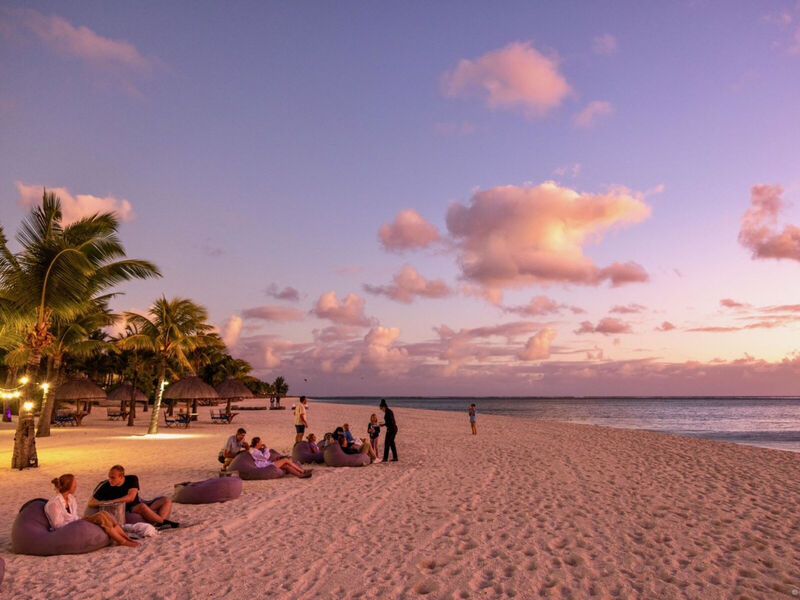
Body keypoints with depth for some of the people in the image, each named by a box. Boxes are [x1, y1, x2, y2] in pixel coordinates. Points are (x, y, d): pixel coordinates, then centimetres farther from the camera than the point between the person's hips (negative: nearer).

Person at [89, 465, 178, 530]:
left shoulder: (132, 479, -6)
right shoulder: (106, 486, -8)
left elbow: (131, 497, -17)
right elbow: (91, 502, -3)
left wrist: (111, 501, -20)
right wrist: (104, 503, -20)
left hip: (140, 506, 5)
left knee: (167, 501, -7)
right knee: (142, 506, -39)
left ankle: (160, 523, -33)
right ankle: (164, 522, -25)